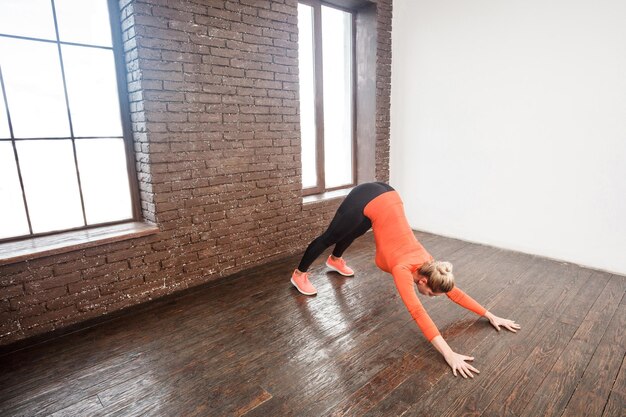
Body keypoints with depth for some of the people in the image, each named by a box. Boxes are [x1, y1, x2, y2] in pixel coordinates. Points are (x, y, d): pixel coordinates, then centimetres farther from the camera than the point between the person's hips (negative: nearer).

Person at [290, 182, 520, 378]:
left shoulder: (427, 263, -7)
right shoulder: (404, 268, -24)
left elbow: (455, 292, 5)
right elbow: (417, 312, -34)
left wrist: (490, 315, 3)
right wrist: (449, 354, -37)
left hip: (387, 195, 6)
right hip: (366, 200, -6)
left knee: (352, 233, 31)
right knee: (329, 237, 12)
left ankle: (335, 260, 60)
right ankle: (299, 274, 31)